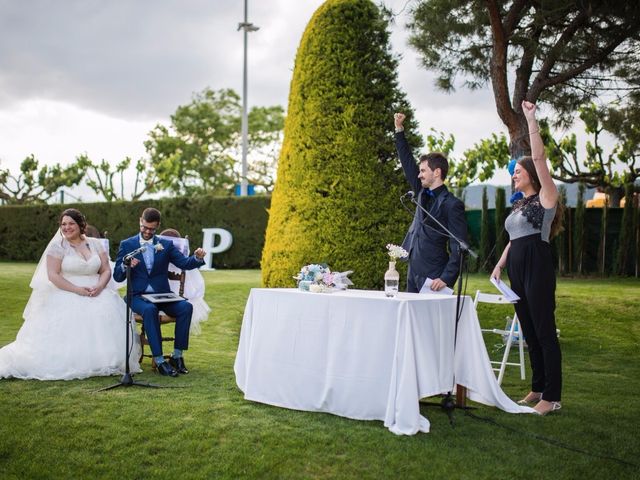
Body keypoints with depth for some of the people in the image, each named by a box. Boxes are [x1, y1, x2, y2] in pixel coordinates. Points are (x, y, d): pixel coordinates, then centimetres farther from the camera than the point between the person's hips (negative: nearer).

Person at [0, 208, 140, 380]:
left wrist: (99, 286, -12)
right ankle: (69, 365, -18)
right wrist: (77, 290, -17)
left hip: (96, 293, 3)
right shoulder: (58, 246, 2)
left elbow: (106, 270, 11)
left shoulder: (95, 244, 13)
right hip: (67, 295, -2)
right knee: (70, 320, -30)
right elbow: (52, 275, -7)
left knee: (107, 314, -24)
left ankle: (104, 362, -16)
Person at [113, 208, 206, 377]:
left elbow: (184, 263, -1)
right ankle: (159, 360, -30)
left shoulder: (166, 245, 12)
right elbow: (117, 277, 3)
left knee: (186, 307, -26)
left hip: (162, 294, 2)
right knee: (150, 310, -36)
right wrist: (126, 266, -20)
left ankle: (177, 356, -17)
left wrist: (197, 258, -23)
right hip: (138, 295, -2)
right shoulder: (127, 245, 8)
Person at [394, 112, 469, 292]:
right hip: (414, 273, 8)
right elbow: (407, 162, 17)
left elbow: (458, 248, -13)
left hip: (434, 277, -7)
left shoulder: (452, 205, -11)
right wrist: (399, 129, 15)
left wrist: (446, 279, -20)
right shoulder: (423, 193, 11)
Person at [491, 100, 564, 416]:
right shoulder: (518, 205, 20)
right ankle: (538, 388, 20)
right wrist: (499, 264, 13)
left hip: (538, 268, -8)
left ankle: (552, 397, -1)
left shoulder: (545, 198, -2)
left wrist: (531, 119, -13)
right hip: (517, 271, 8)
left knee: (544, 331, -6)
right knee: (529, 331, 11)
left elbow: (539, 157, -14)